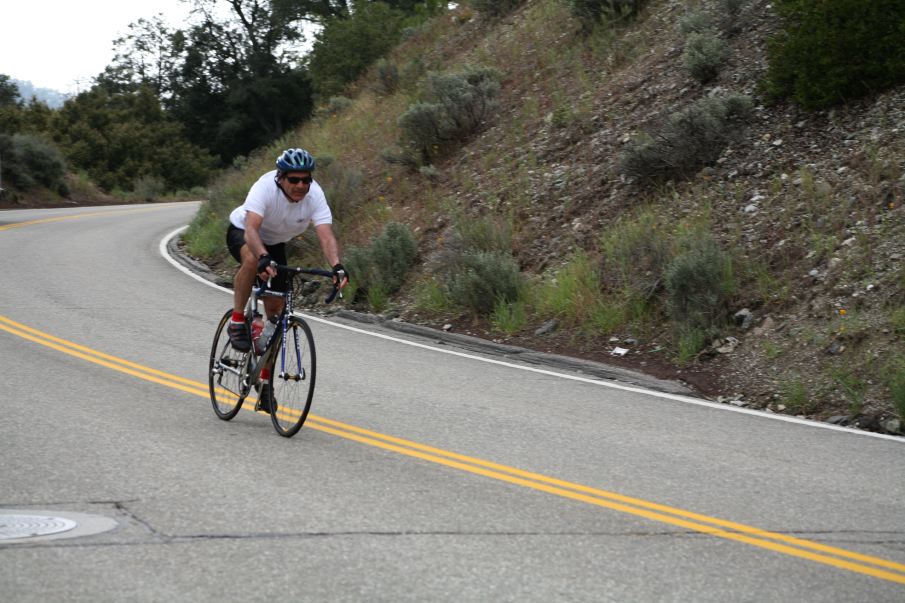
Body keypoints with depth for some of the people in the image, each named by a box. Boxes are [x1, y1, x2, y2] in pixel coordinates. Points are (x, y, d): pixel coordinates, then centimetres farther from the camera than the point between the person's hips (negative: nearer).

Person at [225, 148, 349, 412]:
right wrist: (263, 258, -65)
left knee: (276, 311, -1)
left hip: (275, 244, 4)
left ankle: (265, 381, 12)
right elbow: (251, 229, -47)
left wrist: (337, 266, -55)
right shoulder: (265, 187, -35)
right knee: (252, 259, -40)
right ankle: (237, 321, -21)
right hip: (241, 233, -4)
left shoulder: (314, 195, -26)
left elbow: (326, 235, -37)